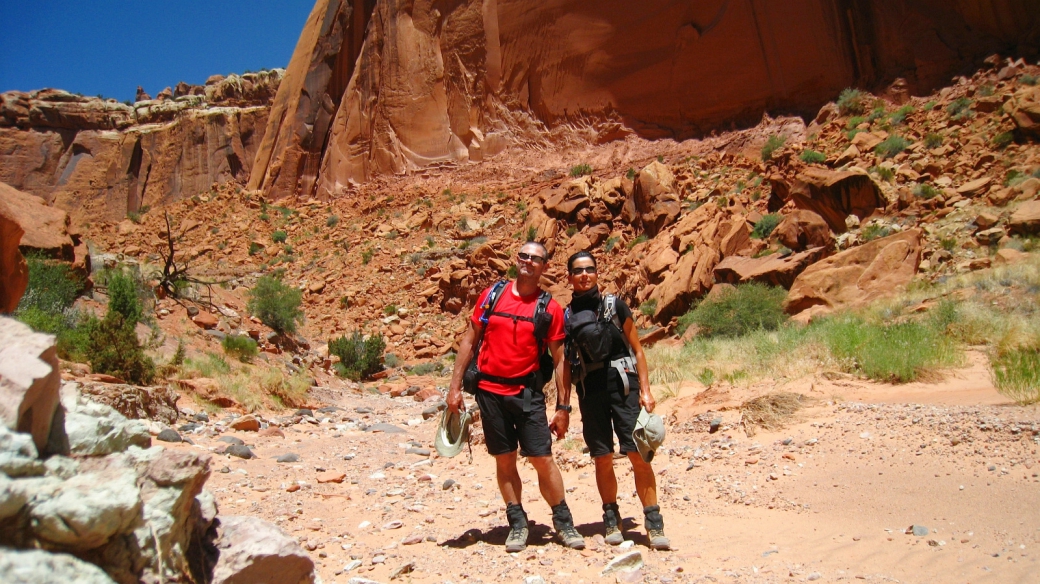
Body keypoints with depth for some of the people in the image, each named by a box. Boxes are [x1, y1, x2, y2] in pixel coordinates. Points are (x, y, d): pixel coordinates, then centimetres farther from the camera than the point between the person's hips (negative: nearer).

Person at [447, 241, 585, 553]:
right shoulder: (492, 295, 4)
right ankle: (517, 525, 22)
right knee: (504, 460, 9)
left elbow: (560, 359, 0)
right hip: (490, 390, 2)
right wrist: (455, 386, 2)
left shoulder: (550, 308, -1)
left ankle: (564, 523, 16)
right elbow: (469, 340, 7)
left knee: (543, 459, -2)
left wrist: (563, 407, -3)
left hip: (527, 393, -2)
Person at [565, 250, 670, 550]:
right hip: (590, 391, 1)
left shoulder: (615, 306, 6)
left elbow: (636, 349, 7)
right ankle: (612, 520, 21)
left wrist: (645, 390, -2)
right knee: (603, 458, 4)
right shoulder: (566, 316, 8)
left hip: (622, 385, -1)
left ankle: (654, 523, 2)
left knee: (638, 454, -7)